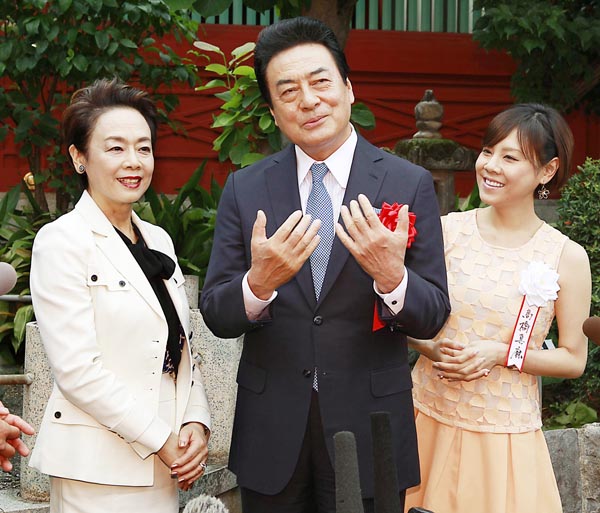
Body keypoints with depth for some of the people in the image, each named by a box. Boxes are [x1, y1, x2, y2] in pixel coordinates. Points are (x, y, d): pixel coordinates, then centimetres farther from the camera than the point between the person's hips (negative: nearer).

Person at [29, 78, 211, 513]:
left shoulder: (159, 240, 14)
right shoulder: (62, 242, -8)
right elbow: (76, 370, -14)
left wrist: (195, 423, -2)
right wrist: (161, 440, -12)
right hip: (99, 469, -6)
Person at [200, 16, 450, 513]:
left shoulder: (411, 184, -4)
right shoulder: (244, 189, 1)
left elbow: (432, 317, -5)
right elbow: (216, 316, -1)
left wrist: (392, 277, -25)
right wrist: (259, 283, -22)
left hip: (368, 429, -1)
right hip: (271, 434, 2)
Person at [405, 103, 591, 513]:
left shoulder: (567, 257, -6)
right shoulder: (447, 230, -3)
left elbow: (574, 360, -1)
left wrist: (501, 353, -14)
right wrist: (432, 347, -14)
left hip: (506, 433, -1)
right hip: (430, 417, 2)